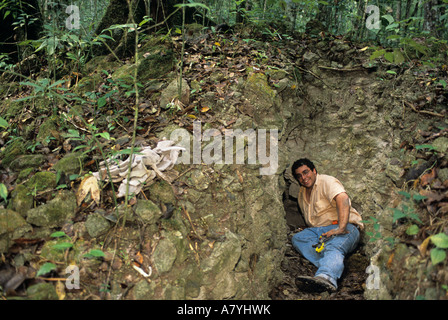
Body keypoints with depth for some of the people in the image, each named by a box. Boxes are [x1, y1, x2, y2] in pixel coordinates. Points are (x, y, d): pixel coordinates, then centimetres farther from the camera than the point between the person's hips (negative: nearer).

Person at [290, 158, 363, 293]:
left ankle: (326, 277, -70)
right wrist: (307, 231, 6)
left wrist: (341, 228, -36)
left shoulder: (327, 182, -5)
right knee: (297, 238, -18)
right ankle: (334, 266, -36)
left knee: (333, 247, -38)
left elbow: (343, 199, -25)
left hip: (345, 228, -7)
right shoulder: (302, 194, 20)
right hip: (319, 231, 8)